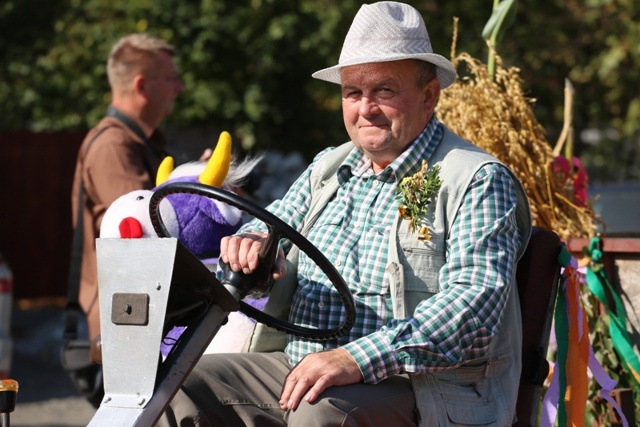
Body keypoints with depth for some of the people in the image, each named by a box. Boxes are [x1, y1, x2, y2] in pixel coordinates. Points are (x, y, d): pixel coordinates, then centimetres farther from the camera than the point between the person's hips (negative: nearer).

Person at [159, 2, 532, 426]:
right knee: (183, 389, -11)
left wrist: (357, 359, -31)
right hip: (300, 371, 7)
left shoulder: (478, 181, -7)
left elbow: (475, 304, -19)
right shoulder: (328, 168, 17)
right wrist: (252, 243, -5)